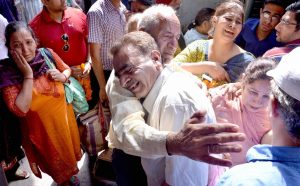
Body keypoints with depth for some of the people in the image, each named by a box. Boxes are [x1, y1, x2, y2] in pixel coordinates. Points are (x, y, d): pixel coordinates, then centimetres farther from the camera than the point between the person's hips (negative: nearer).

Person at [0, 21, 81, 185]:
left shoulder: (47, 54, -13)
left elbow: (67, 69, 6)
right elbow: (20, 109, -29)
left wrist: (63, 77, -17)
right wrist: (28, 75, -30)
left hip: (64, 115, 4)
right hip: (40, 127, -3)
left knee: (69, 148, 27)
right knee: (55, 160, 20)